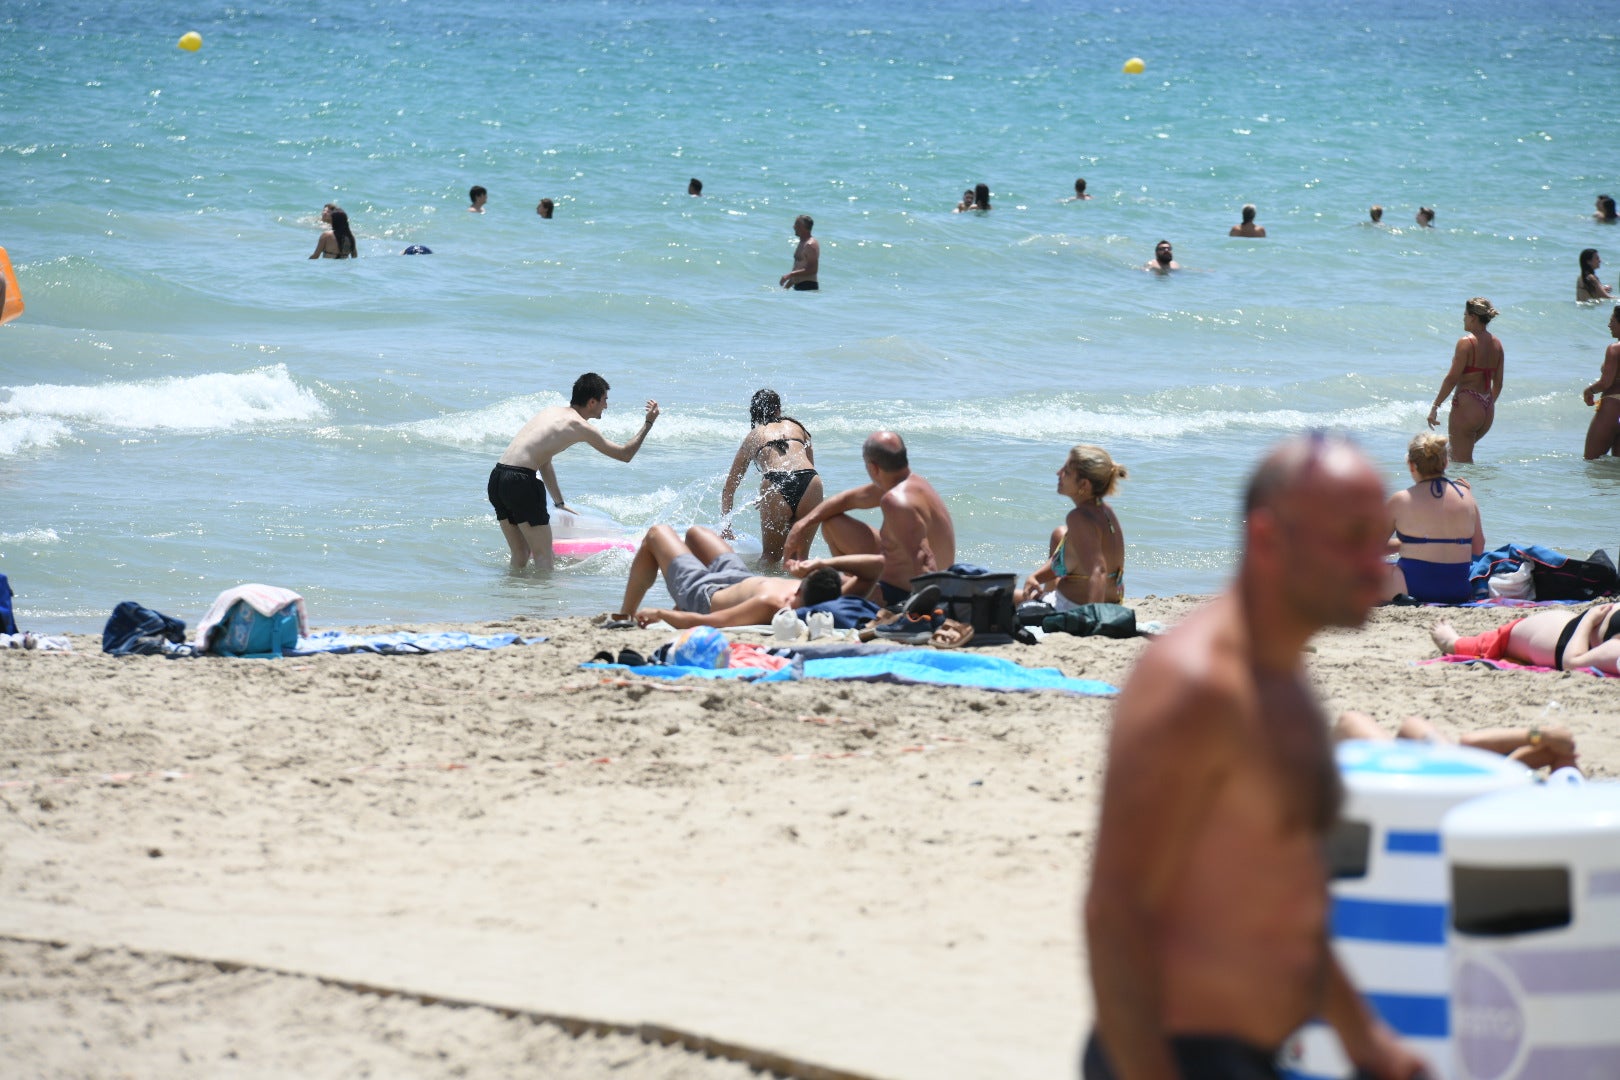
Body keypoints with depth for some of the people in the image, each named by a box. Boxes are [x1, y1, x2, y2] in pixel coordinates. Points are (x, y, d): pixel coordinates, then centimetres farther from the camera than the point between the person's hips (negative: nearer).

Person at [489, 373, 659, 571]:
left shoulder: (551, 411, 23)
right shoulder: (580, 426, 0)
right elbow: (625, 454, 9)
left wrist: (559, 503, 36)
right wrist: (648, 424, 20)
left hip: (496, 477, 8)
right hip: (521, 481, -8)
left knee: (521, 553, 20)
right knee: (543, 555, -2)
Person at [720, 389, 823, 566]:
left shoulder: (753, 436, 28)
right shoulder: (796, 427, 31)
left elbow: (729, 487, 33)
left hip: (775, 486, -1)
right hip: (810, 484, 1)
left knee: (770, 557, 10)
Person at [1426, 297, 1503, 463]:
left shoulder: (1466, 342, -13)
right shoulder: (1496, 343, 8)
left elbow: (1452, 378, -14)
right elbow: (1498, 383, 13)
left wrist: (1435, 406, -9)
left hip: (1467, 406, -8)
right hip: (1487, 411, 8)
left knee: (1460, 460, -1)